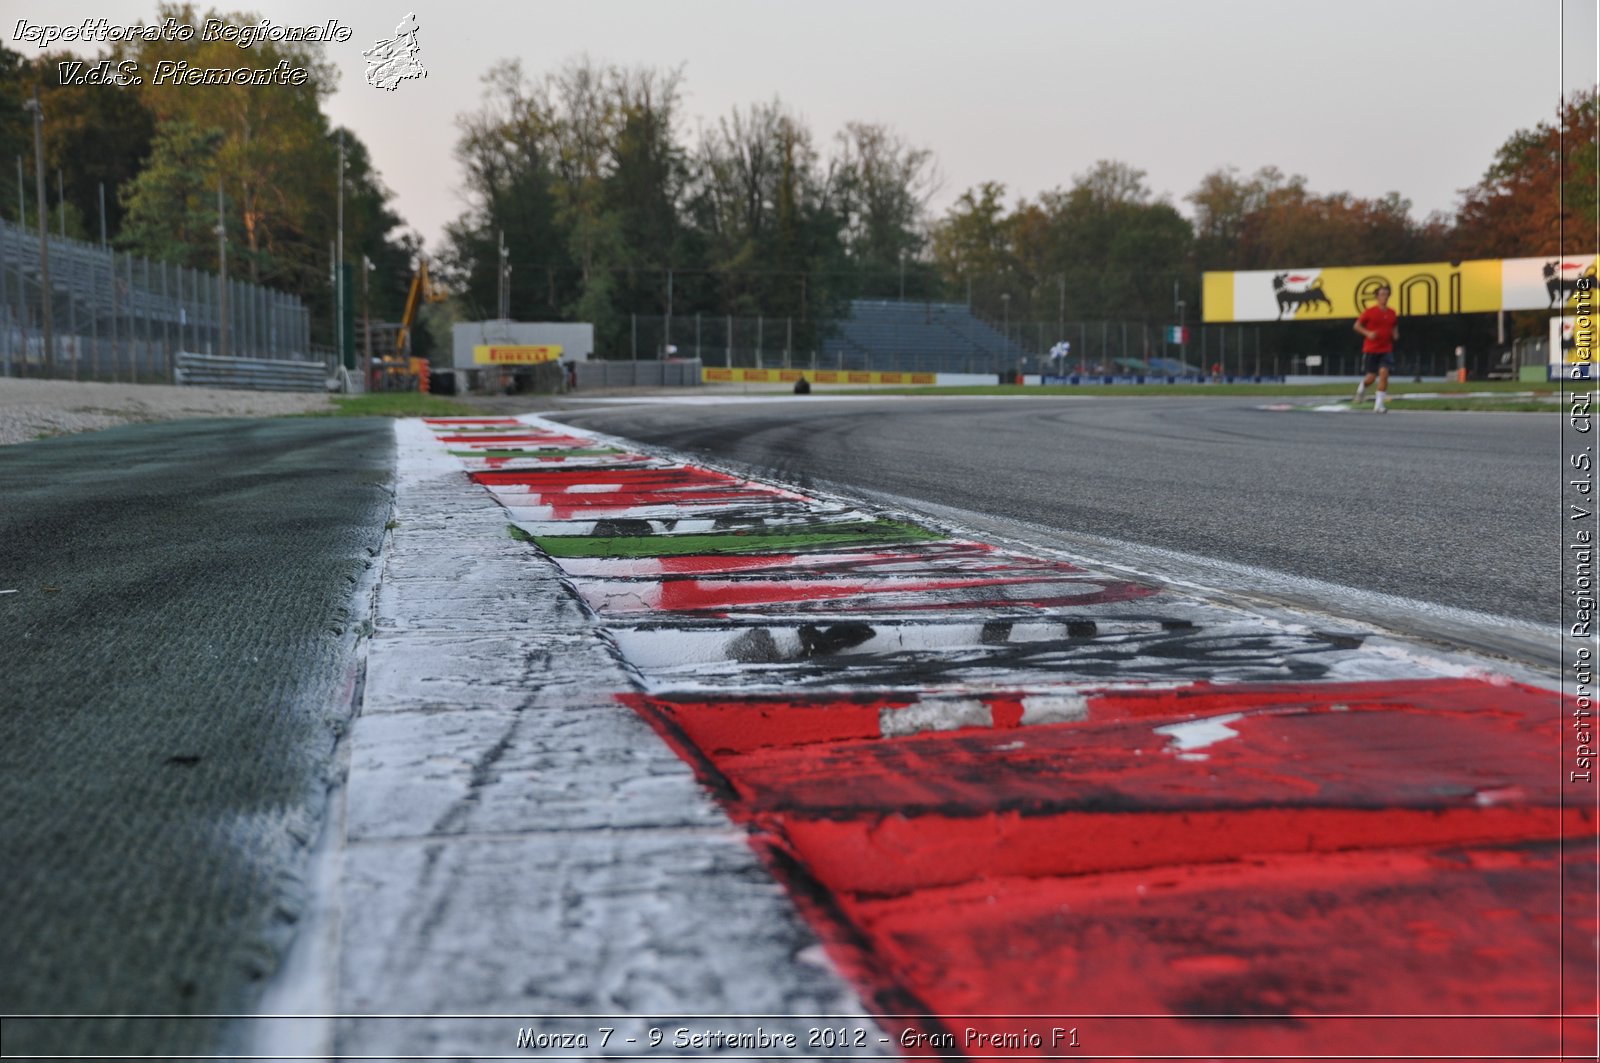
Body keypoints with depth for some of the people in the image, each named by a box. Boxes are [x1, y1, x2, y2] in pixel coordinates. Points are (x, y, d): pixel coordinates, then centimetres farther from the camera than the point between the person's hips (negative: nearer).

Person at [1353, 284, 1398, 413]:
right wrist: (1368, 333, -15)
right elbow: (1357, 325, 1)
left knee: (1384, 373, -16)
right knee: (1371, 377, 0)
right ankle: (1362, 386, 39)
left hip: (1386, 350, 2)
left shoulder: (1392, 314, 6)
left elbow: (1395, 328, 23)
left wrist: (1395, 334, 1)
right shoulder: (1370, 312, -5)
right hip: (1370, 349, -2)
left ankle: (1379, 404, -12)